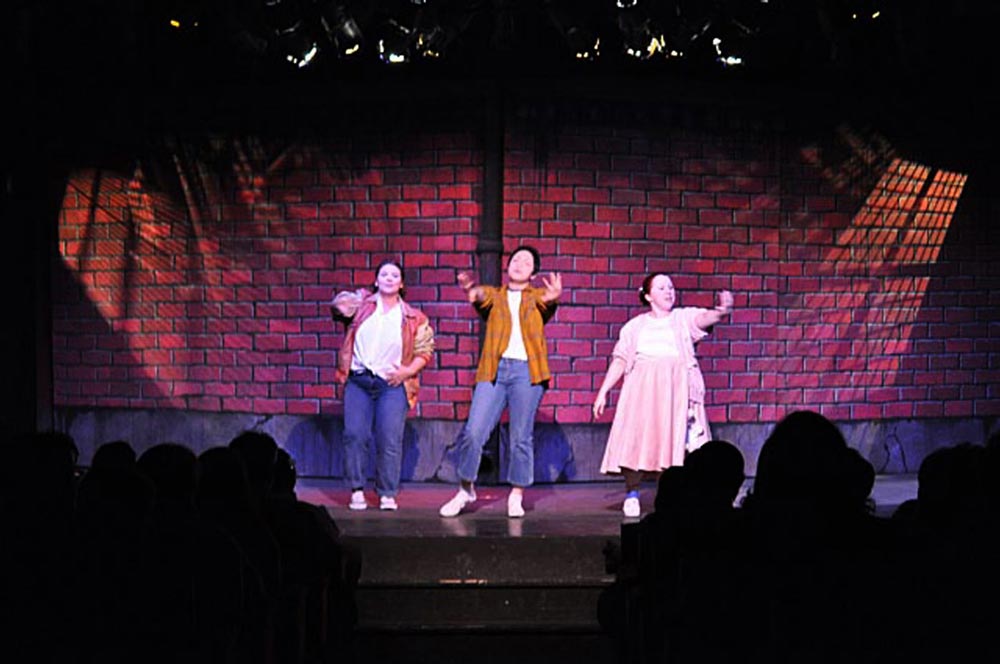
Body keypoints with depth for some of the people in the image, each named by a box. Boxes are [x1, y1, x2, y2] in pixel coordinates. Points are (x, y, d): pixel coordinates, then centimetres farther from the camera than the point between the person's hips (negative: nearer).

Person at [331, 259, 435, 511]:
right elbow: (341, 306, 2)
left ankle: (387, 494, 0)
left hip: (392, 384, -1)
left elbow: (425, 351, 9)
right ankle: (357, 490, 3)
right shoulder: (363, 302, 11)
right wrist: (341, 306, -22)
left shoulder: (413, 318, 7)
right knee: (354, 435, -5)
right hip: (358, 381, 1)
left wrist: (409, 370, -7)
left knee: (389, 440, -7)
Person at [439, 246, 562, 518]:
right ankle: (466, 490, 9)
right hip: (494, 370, 1)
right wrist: (472, 292, -33)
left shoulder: (537, 298, 15)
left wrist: (553, 298, -35)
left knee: (521, 437, 0)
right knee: (473, 432, -6)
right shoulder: (494, 296, 16)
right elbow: (483, 297, -7)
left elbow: (547, 303, -9)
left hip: (526, 370, -1)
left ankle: (516, 496, 10)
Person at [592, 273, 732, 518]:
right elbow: (620, 360, 17)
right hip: (642, 388, 1)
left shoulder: (684, 318, 11)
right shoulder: (634, 326, 16)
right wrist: (603, 391, 11)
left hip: (677, 388, -1)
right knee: (634, 437, -8)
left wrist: (721, 312, -32)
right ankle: (631, 493, 2)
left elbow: (704, 318, -10)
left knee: (677, 439, -9)